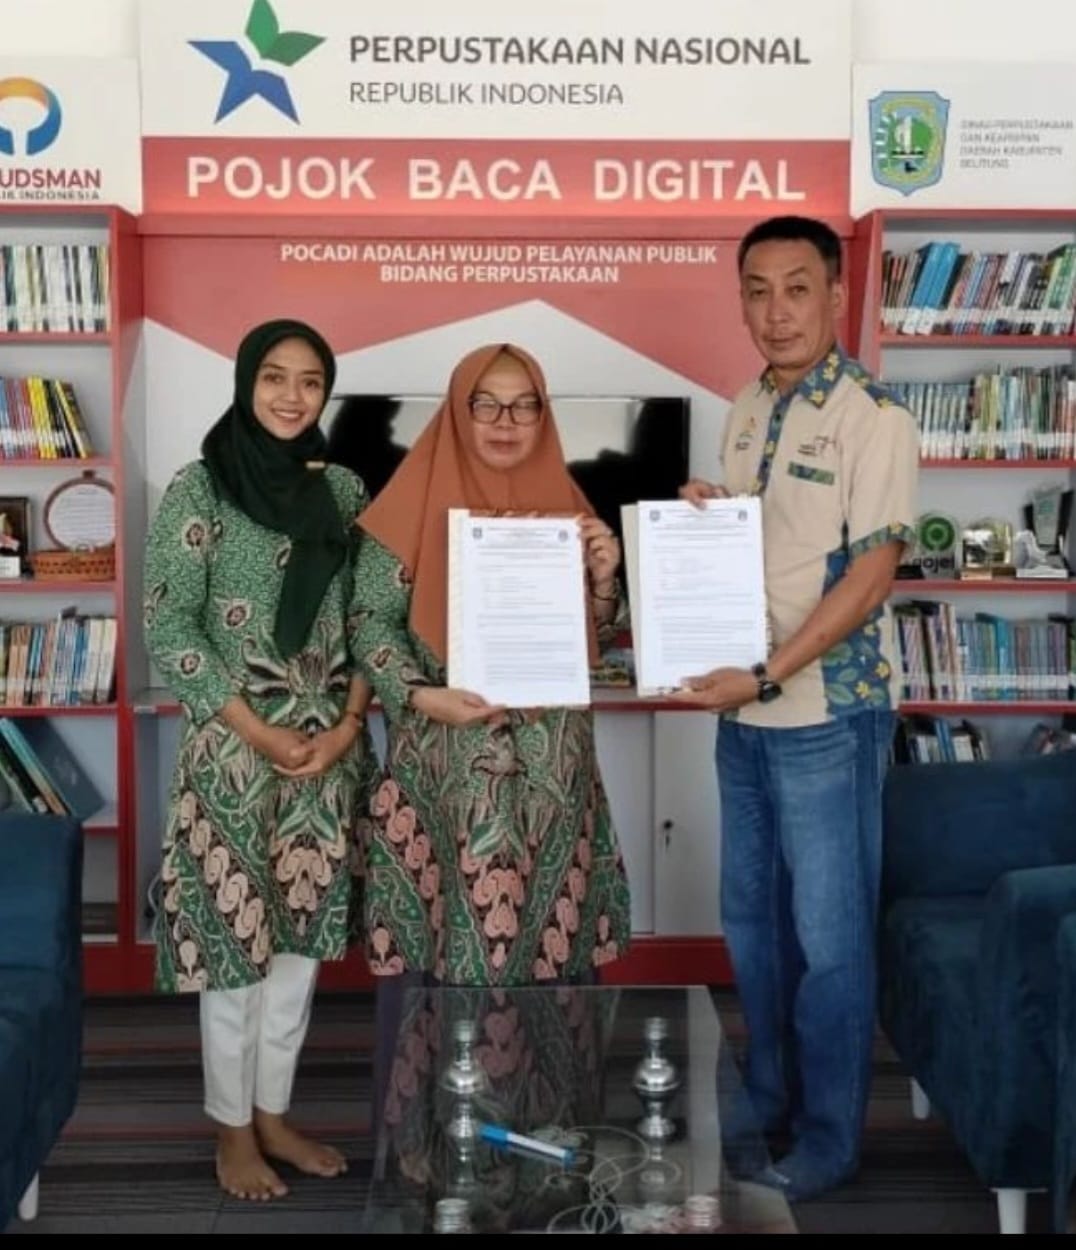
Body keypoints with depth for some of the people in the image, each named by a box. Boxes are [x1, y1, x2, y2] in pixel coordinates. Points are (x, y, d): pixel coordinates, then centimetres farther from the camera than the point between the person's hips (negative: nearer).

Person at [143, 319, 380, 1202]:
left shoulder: (342, 489, 7)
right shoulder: (200, 488, -7)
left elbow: (363, 617, 10)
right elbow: (167, 628, -11)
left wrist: (349, 720, -4)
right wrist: (259, 732, -14)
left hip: (329, 742, 5)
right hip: (234, 745, -5)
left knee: (303, 933, 12)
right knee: (234, 937, 4)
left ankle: (274, 1115, 28)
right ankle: (232, 1130, 22)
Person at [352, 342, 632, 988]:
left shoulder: (564, 503, 7)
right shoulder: (420, 500, -4)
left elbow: (591, 638, 13)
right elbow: (373, 620, -3)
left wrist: (603, 579, -7)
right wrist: (420, 696, -18)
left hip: (551, 764, 4)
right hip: (448, 762, -3)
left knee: (548, 918, 9)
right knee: (460, 917, 1)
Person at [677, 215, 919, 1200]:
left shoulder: (872, 417, -12)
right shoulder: (746, 412, 11)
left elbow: (870, 576, -16)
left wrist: (765, 676, -20)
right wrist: (698, 516, 0)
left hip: (826, 710, -7)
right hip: (743, 711, 7)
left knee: (829, 932, 4)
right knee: (751, 916, 17)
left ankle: (831, 1138, 20)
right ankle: (768, 1096, 35)